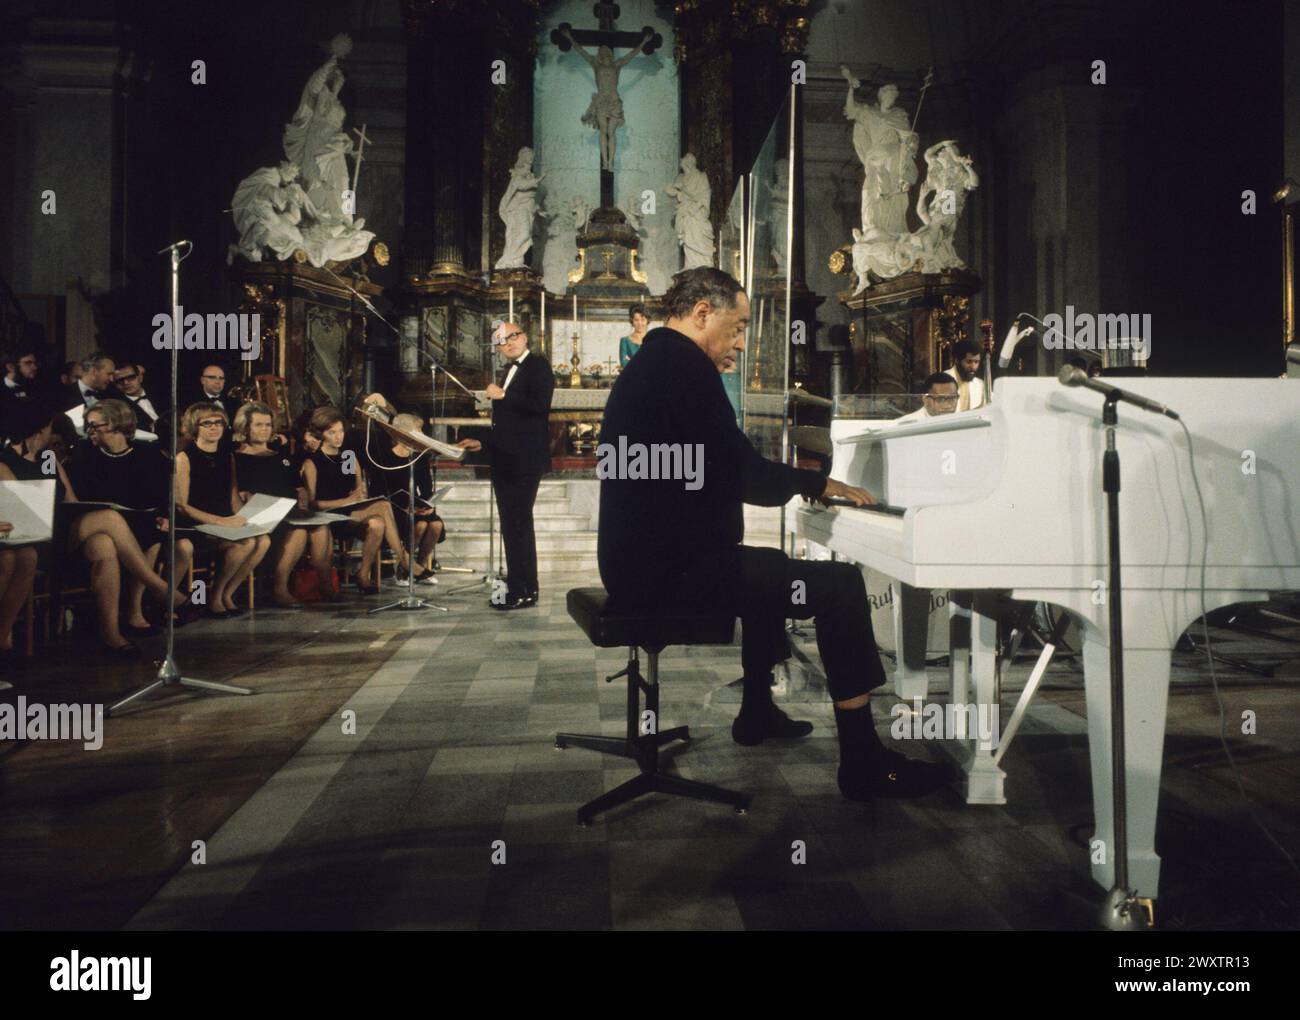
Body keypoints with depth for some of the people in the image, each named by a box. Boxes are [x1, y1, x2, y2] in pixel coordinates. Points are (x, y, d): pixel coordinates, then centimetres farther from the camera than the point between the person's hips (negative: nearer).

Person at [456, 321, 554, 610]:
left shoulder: (538, 367, -5)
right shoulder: (511, 371, 20)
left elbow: (540, 405, -21)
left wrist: (503, 396, -15)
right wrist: (484, 442, 19)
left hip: (524, 460, -9)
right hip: (505, 461, 9)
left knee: (518, 523, -9)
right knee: (511, 524, 11)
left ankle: (525, 591, -4)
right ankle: (516, 584, 19)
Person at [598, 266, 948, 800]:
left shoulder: (647, 365, 18)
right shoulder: (684, 366, -15)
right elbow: (744, 475, -18)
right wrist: (815, 483, 0)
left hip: (640, 559, 11)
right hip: (671, 570, -11)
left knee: (768, 568, 33)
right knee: (841, 585, -11)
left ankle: (757, 713, 43)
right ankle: (864, 763, -5)